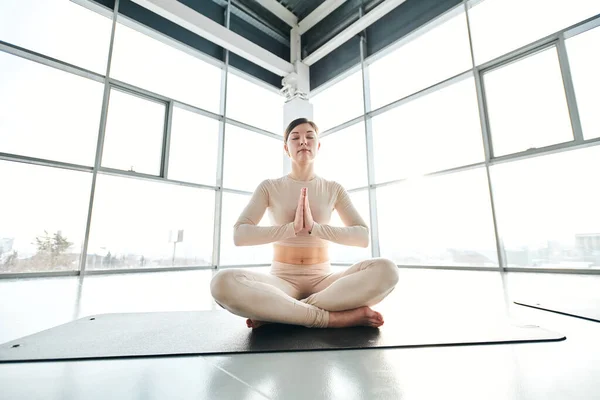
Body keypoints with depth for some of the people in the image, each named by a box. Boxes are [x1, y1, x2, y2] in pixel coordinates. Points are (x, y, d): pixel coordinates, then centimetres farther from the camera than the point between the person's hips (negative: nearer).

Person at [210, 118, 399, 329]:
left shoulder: (334, 189, 6)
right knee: (223, 283, -32)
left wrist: (314, 228, -20)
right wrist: (292, 228, -22)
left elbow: (363, 237, -5)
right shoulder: (269, 187, 2)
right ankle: (336, 317, -27)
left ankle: (277, 313, -23)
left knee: (386, 270, -28)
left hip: (323, 281, 2)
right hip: (281, 281, -1)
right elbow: (239, 235, -10)